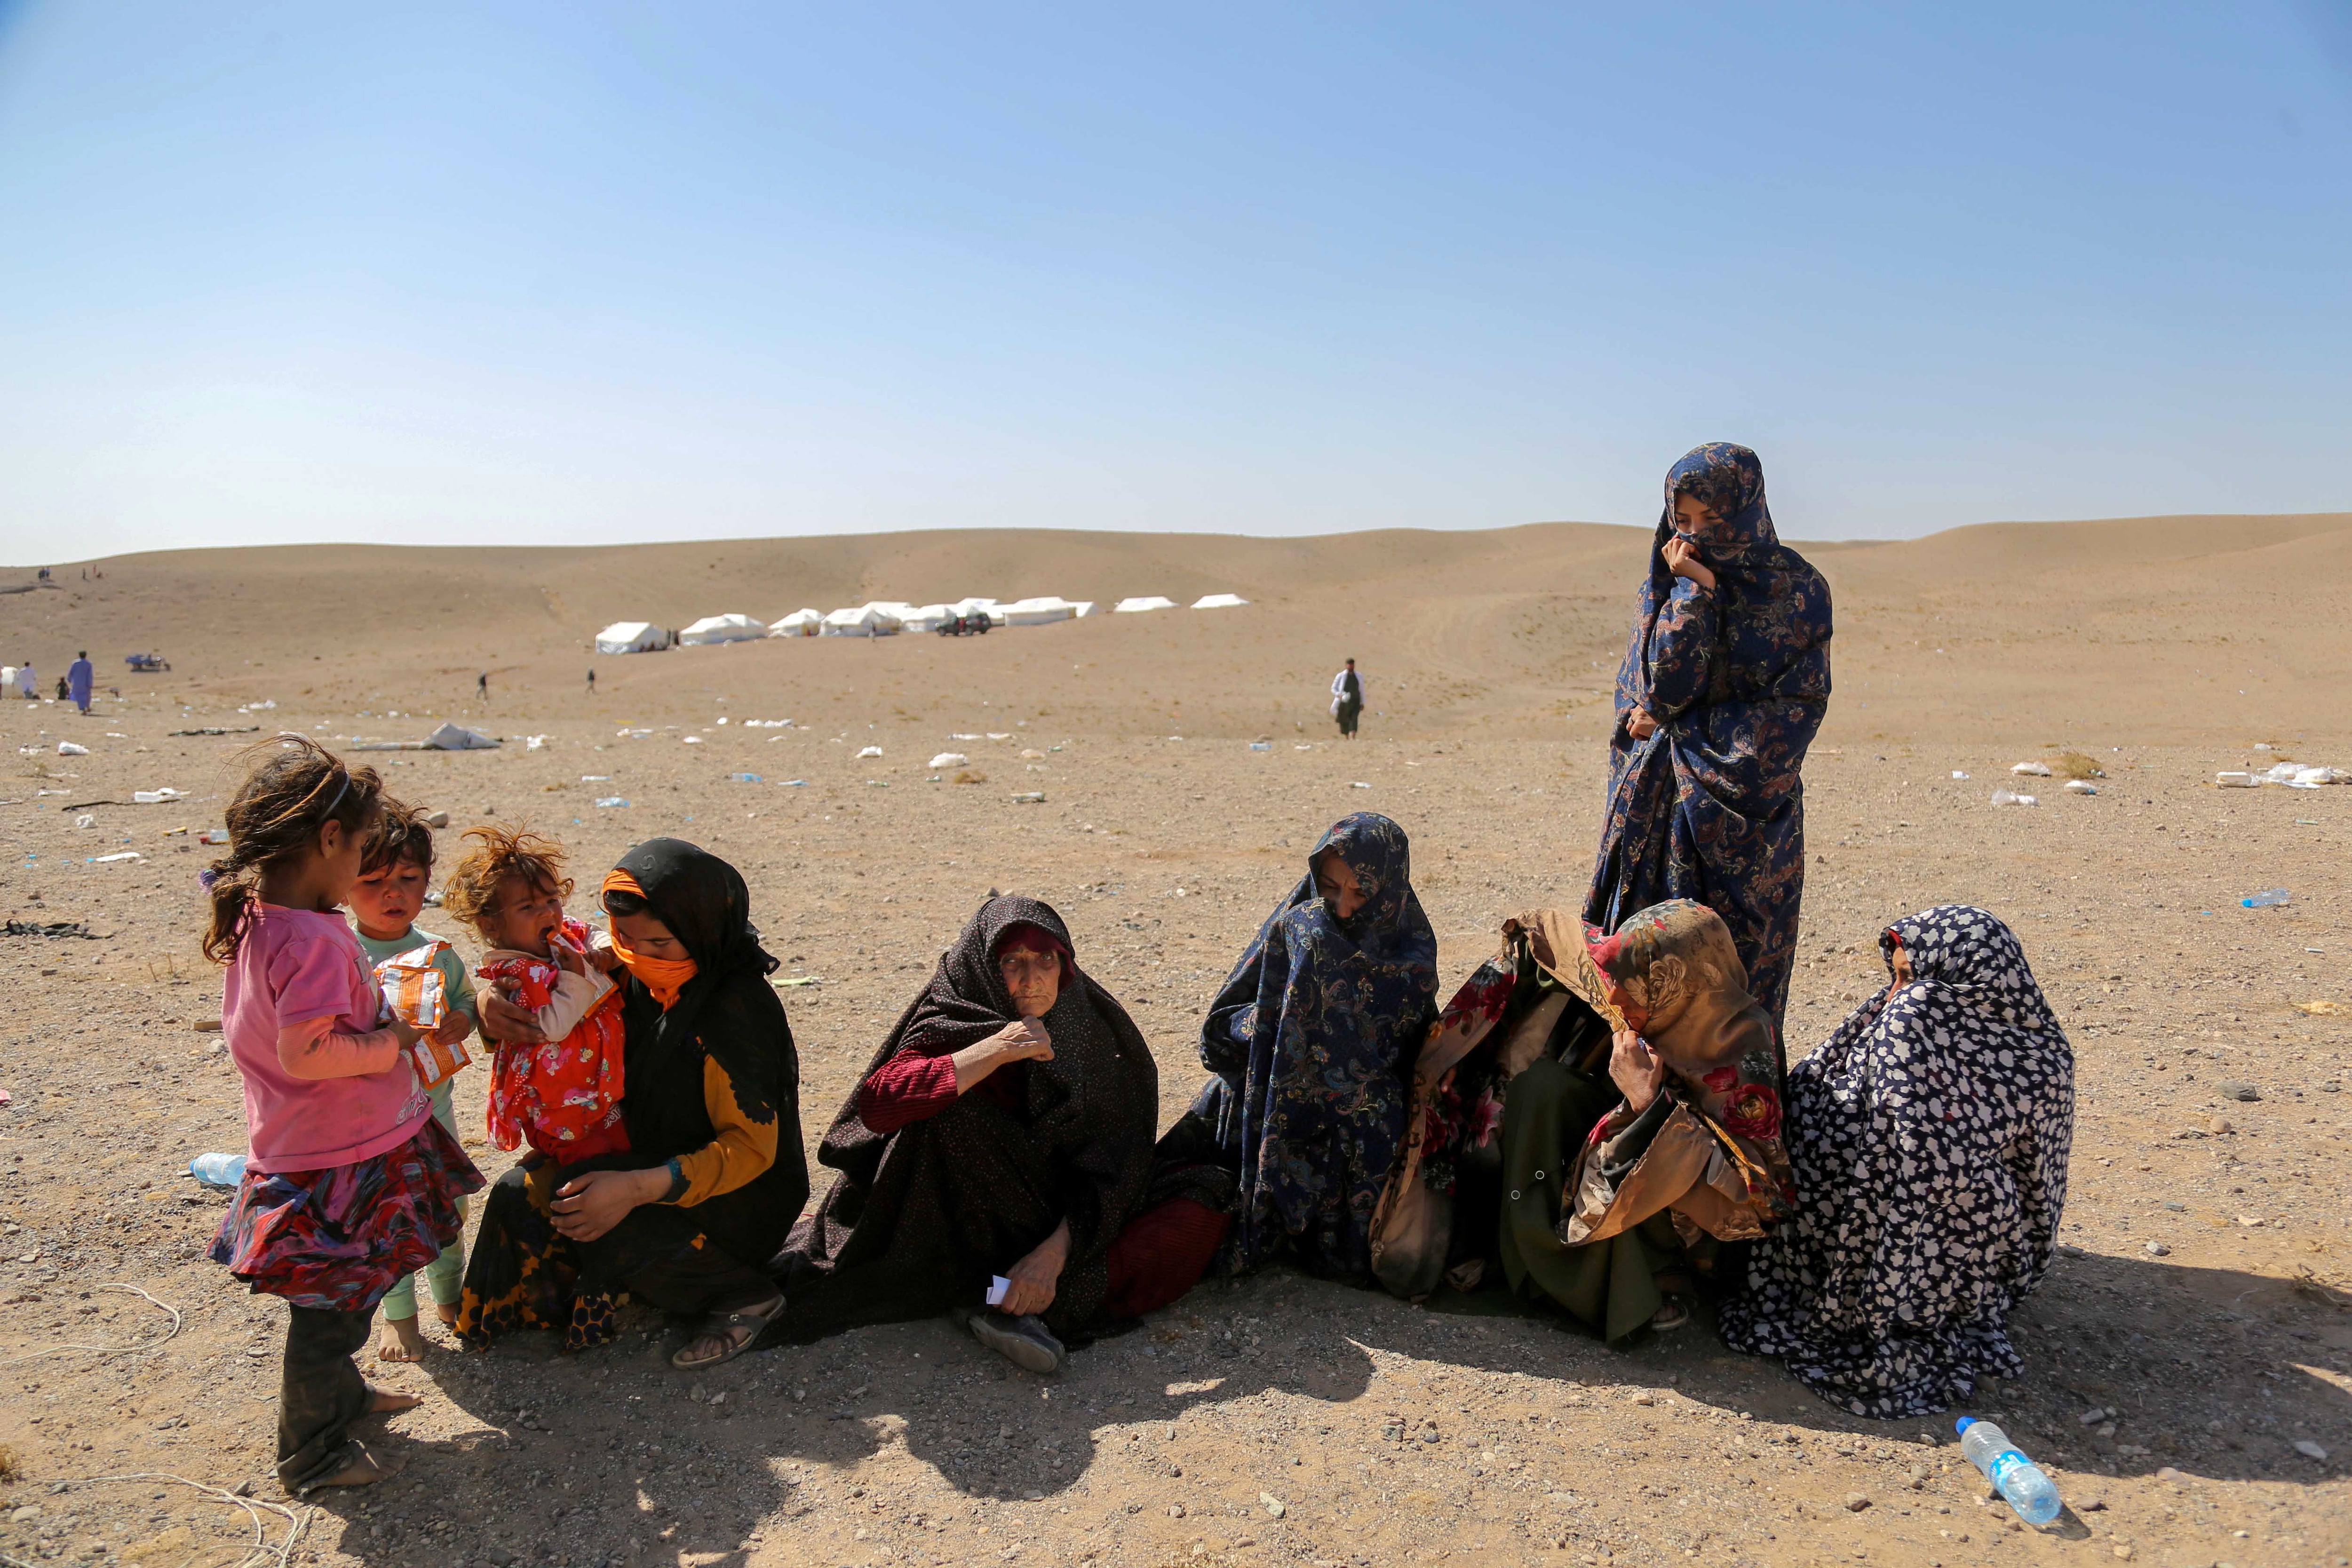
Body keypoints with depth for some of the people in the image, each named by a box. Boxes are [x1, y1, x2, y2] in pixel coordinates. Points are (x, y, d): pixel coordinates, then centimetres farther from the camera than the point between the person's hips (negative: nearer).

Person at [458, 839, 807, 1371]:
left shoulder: (734, 1012, -27)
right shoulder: (640, 980, -5)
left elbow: (752, 1146, -27)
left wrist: (639, 1188, -38)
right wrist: (495, 1007, -15)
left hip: (743, 1199, -8)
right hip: (652, 1158, 8)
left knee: (604, 1224, -29)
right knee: (524, 1195, -7)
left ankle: (745, 1294, -9)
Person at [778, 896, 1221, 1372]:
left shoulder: (1095, 1030, -8)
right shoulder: (952, 1025, -11)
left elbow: (1110, 1166, -14)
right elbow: (875, 1104, -30)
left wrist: (1055, 1251, -29)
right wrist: (993, 1051, -36)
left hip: (1073, 1221, 2)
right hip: (979, 1225, -2)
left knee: (1200, 1216, -18)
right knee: (950, 1107, -28)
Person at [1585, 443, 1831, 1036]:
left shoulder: (1796, 589, -2)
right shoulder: (1664, 582, 7)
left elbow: (1796, 704, -8)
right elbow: (1655, 685, -6)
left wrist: (1680, 728, -9)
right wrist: (1694, 592, -13)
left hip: (1745, 804, -2)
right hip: (1661, 803, 3)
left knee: (1739, 962, -1)